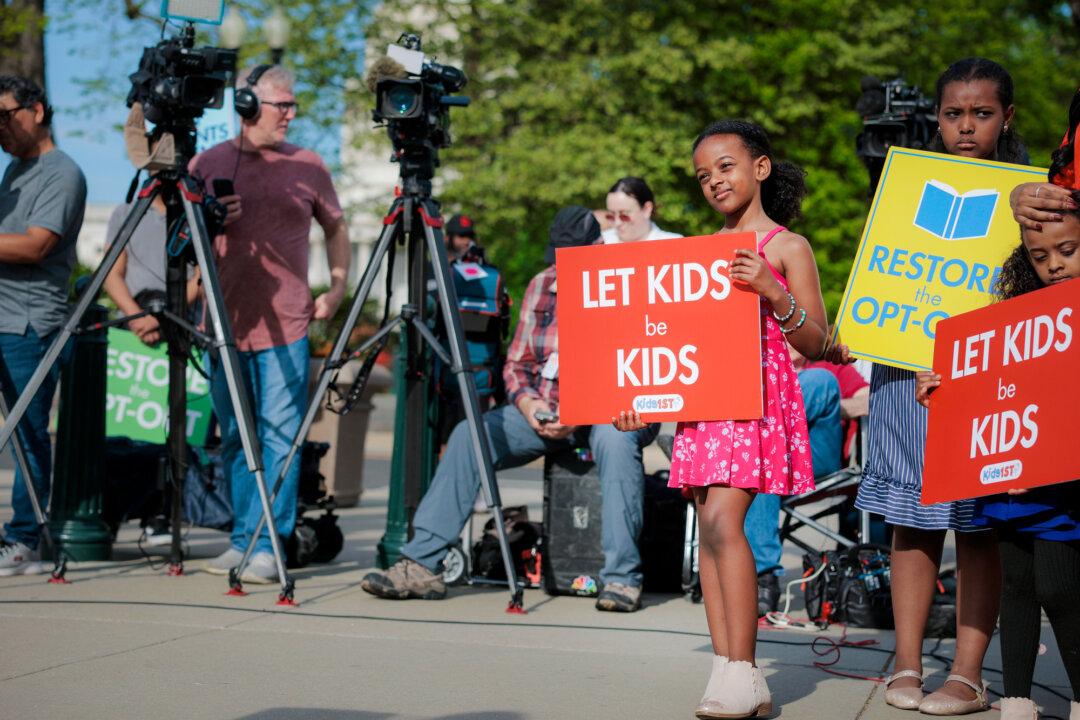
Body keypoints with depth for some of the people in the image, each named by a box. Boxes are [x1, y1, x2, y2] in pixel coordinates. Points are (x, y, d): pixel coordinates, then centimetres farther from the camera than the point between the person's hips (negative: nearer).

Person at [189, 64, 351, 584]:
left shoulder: (307, 167, 7)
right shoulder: (206, 164, 7)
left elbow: (335, 227, 19)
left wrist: (337, 288, 7)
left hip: (285, 327, -1)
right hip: (224, 323, 2)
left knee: (279, 437, -6)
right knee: (235, 439, 8)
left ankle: (267, 546, -1)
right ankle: (242, 539, 17)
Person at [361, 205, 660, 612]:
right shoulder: (541, 286, 9)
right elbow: (517, 363, 13)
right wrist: (526, 402, -10)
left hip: (613, 410, -5)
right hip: (546, 412, 5)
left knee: (614, 438, -39)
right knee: (470, 435, -17)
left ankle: (622, 578, -34)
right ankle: (421, 566, -18)